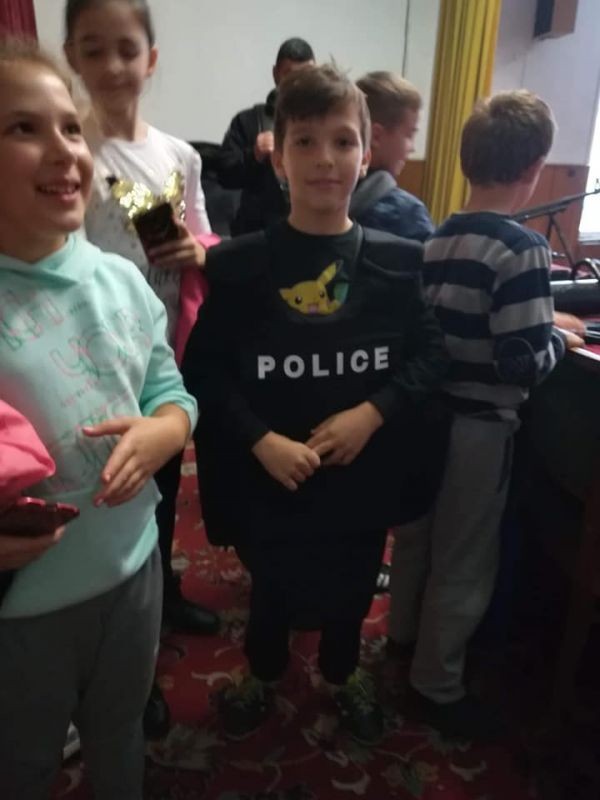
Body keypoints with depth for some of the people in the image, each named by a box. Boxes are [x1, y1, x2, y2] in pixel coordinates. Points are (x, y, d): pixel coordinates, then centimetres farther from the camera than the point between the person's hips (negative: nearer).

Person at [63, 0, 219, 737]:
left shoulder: (180, 156, 4)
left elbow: (205, 248, 12)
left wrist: (196, 252, -10)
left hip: (169, 355, 5)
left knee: (165, 488, 22)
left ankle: (163, 594, 50)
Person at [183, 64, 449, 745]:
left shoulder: (399, 261, -6)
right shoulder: (239, 264, -10)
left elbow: (431, 354, -3)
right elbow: (204, 370, -9)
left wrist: (370, 413, -17)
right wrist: (261, 441, -20)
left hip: (363, 473, 2)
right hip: (268, 477, -1)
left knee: (350, 587, 22)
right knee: (273, 586, 21)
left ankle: (341, 672, 53)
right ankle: (262, 671, 53)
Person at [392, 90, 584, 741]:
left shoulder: (435, 239, 3)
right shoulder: (522, 249, -19)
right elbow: (523, 364, -24)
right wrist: (559, 338, -3)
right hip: (480, 425, -7)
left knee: (418, 534, 24)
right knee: (464, 561, 9)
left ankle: (407, 635, 45)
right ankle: (437, 687, 26)